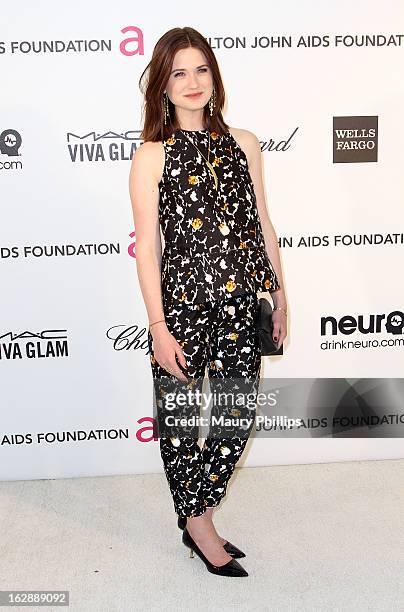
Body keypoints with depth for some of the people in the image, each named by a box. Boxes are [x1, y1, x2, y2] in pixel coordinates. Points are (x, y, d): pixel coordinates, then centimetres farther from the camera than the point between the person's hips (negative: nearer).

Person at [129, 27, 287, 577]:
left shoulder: (244, 144, 8)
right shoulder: (151, 156, -3)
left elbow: (263, 224, 12)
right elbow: (147, 245, -7)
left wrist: (280, 293, 12)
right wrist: (159, 327, -12)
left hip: (241, 304, 4)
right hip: (181, 304, -3)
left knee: (237, 417, 7)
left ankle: (197, 515, 30)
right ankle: (198, 523, 31)